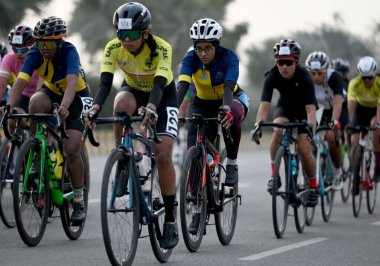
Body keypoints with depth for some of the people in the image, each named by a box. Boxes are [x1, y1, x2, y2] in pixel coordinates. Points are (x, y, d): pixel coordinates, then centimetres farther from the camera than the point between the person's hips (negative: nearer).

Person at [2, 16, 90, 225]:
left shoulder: (69, 51, -30)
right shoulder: (35, 55, -21)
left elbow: (72, 83, -45)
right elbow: (20, 82, -31)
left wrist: (64, 107, -64)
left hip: (76, 97, -3)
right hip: (51, 93, 3)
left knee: (71, 150, -17)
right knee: (36, 102, -34)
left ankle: (79, 202, -1)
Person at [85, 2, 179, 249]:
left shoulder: (161, 48, -31)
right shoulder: (114, 48, -23)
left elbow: (159, 84, -43)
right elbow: (105, 83, -31)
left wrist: (151, 109, -62)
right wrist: (95, 108, -50)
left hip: (164, 94, -2)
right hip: (133, 89, 2)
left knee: (163, 155, -17)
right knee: (122, 104, -37)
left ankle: (171, 219, -4)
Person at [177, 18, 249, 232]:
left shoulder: (228, 58, -27)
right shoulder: (191, 59, -22)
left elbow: (229, 86, -42)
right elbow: (183, 86, -36)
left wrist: (227, 109, -62)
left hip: (232, 99, -2)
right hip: (203, 104, 2)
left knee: (231, 114, -41)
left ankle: (232, 164, -20)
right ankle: (198, 211, 1)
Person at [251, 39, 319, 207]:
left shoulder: (304, 77, -32)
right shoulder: (272, 77, -27)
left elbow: (310, 109, -39)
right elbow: (264, 105, -35)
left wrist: (311, 131, -55)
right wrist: (258, 126, -52)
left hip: (303, 110, -2)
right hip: (285, 107, 2)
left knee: (304, 150, -16)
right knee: (278, 130, -32)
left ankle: (313, 187, 9)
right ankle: (274, 176, -22)